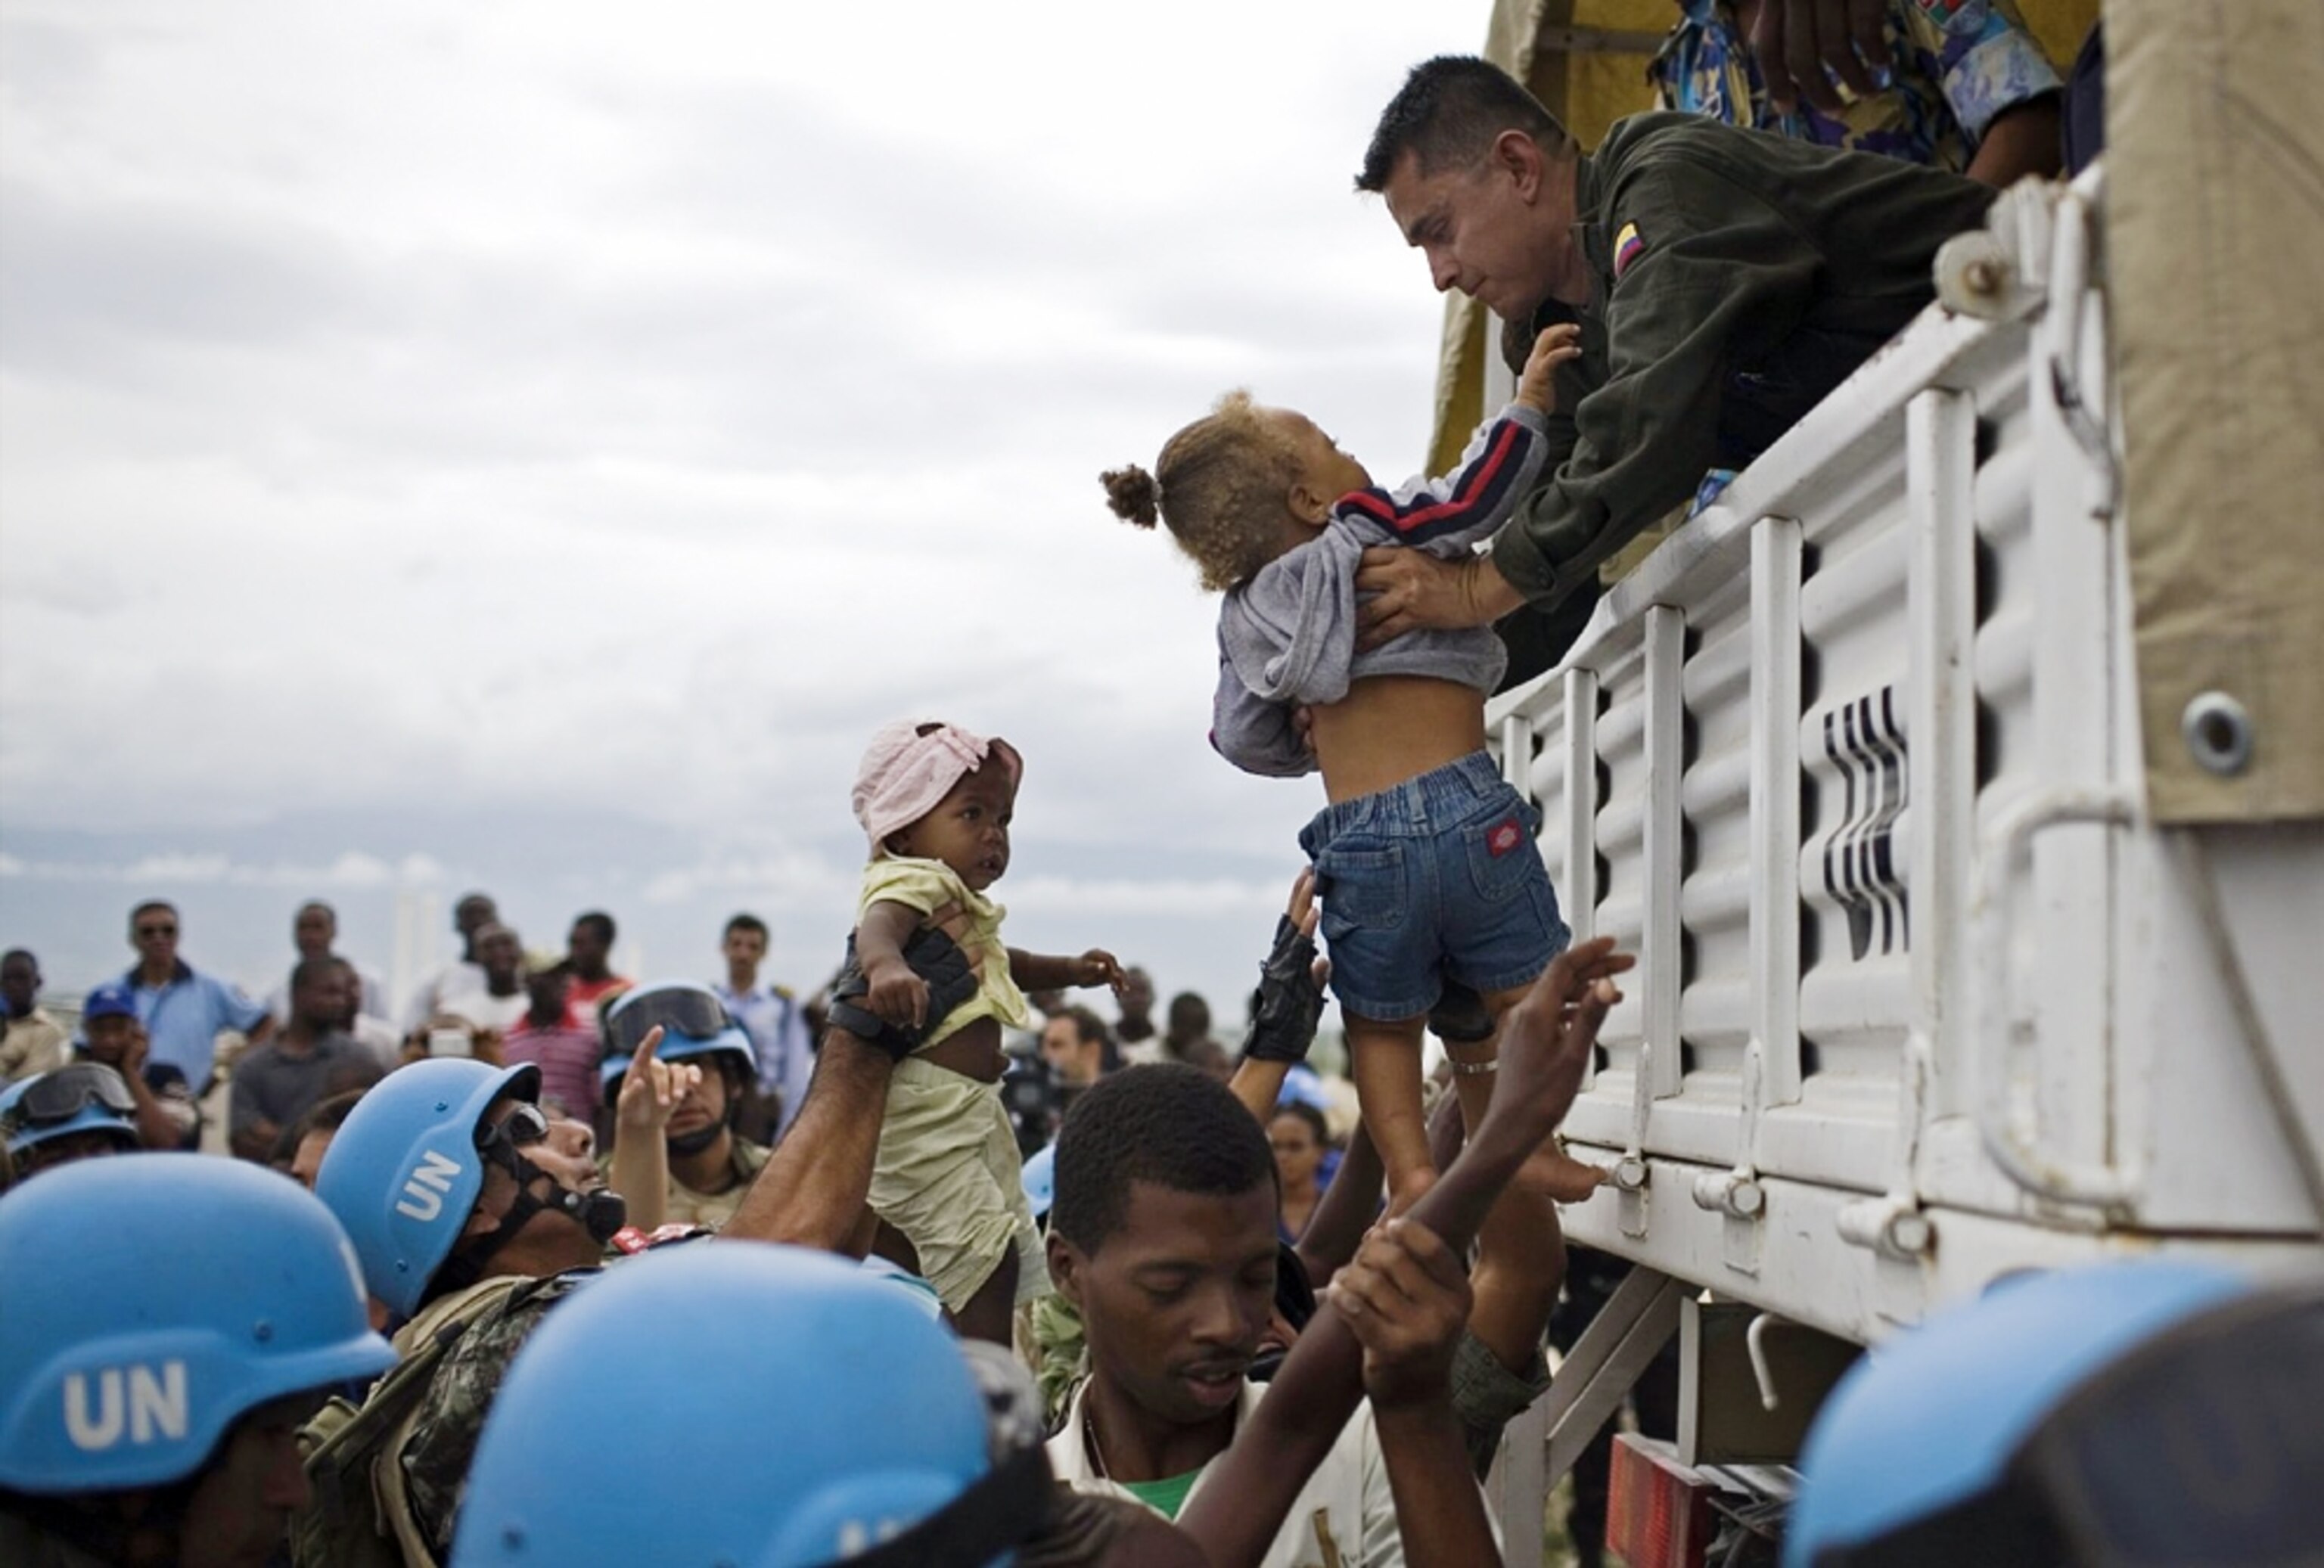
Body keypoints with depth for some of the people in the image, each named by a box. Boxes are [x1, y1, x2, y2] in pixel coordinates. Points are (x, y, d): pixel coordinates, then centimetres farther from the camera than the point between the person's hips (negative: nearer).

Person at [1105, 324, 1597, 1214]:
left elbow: (1242, 738, 18)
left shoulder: (1244, 618, 14)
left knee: (1382, 1023, 20)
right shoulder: (1369, 535, -2)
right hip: (1462, 803, -4)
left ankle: (1410, 1173, 13)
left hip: (1355, 836, 4)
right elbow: (1475, 494, -14)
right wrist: (1528, 402, -2)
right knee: (1516, 992, 10)